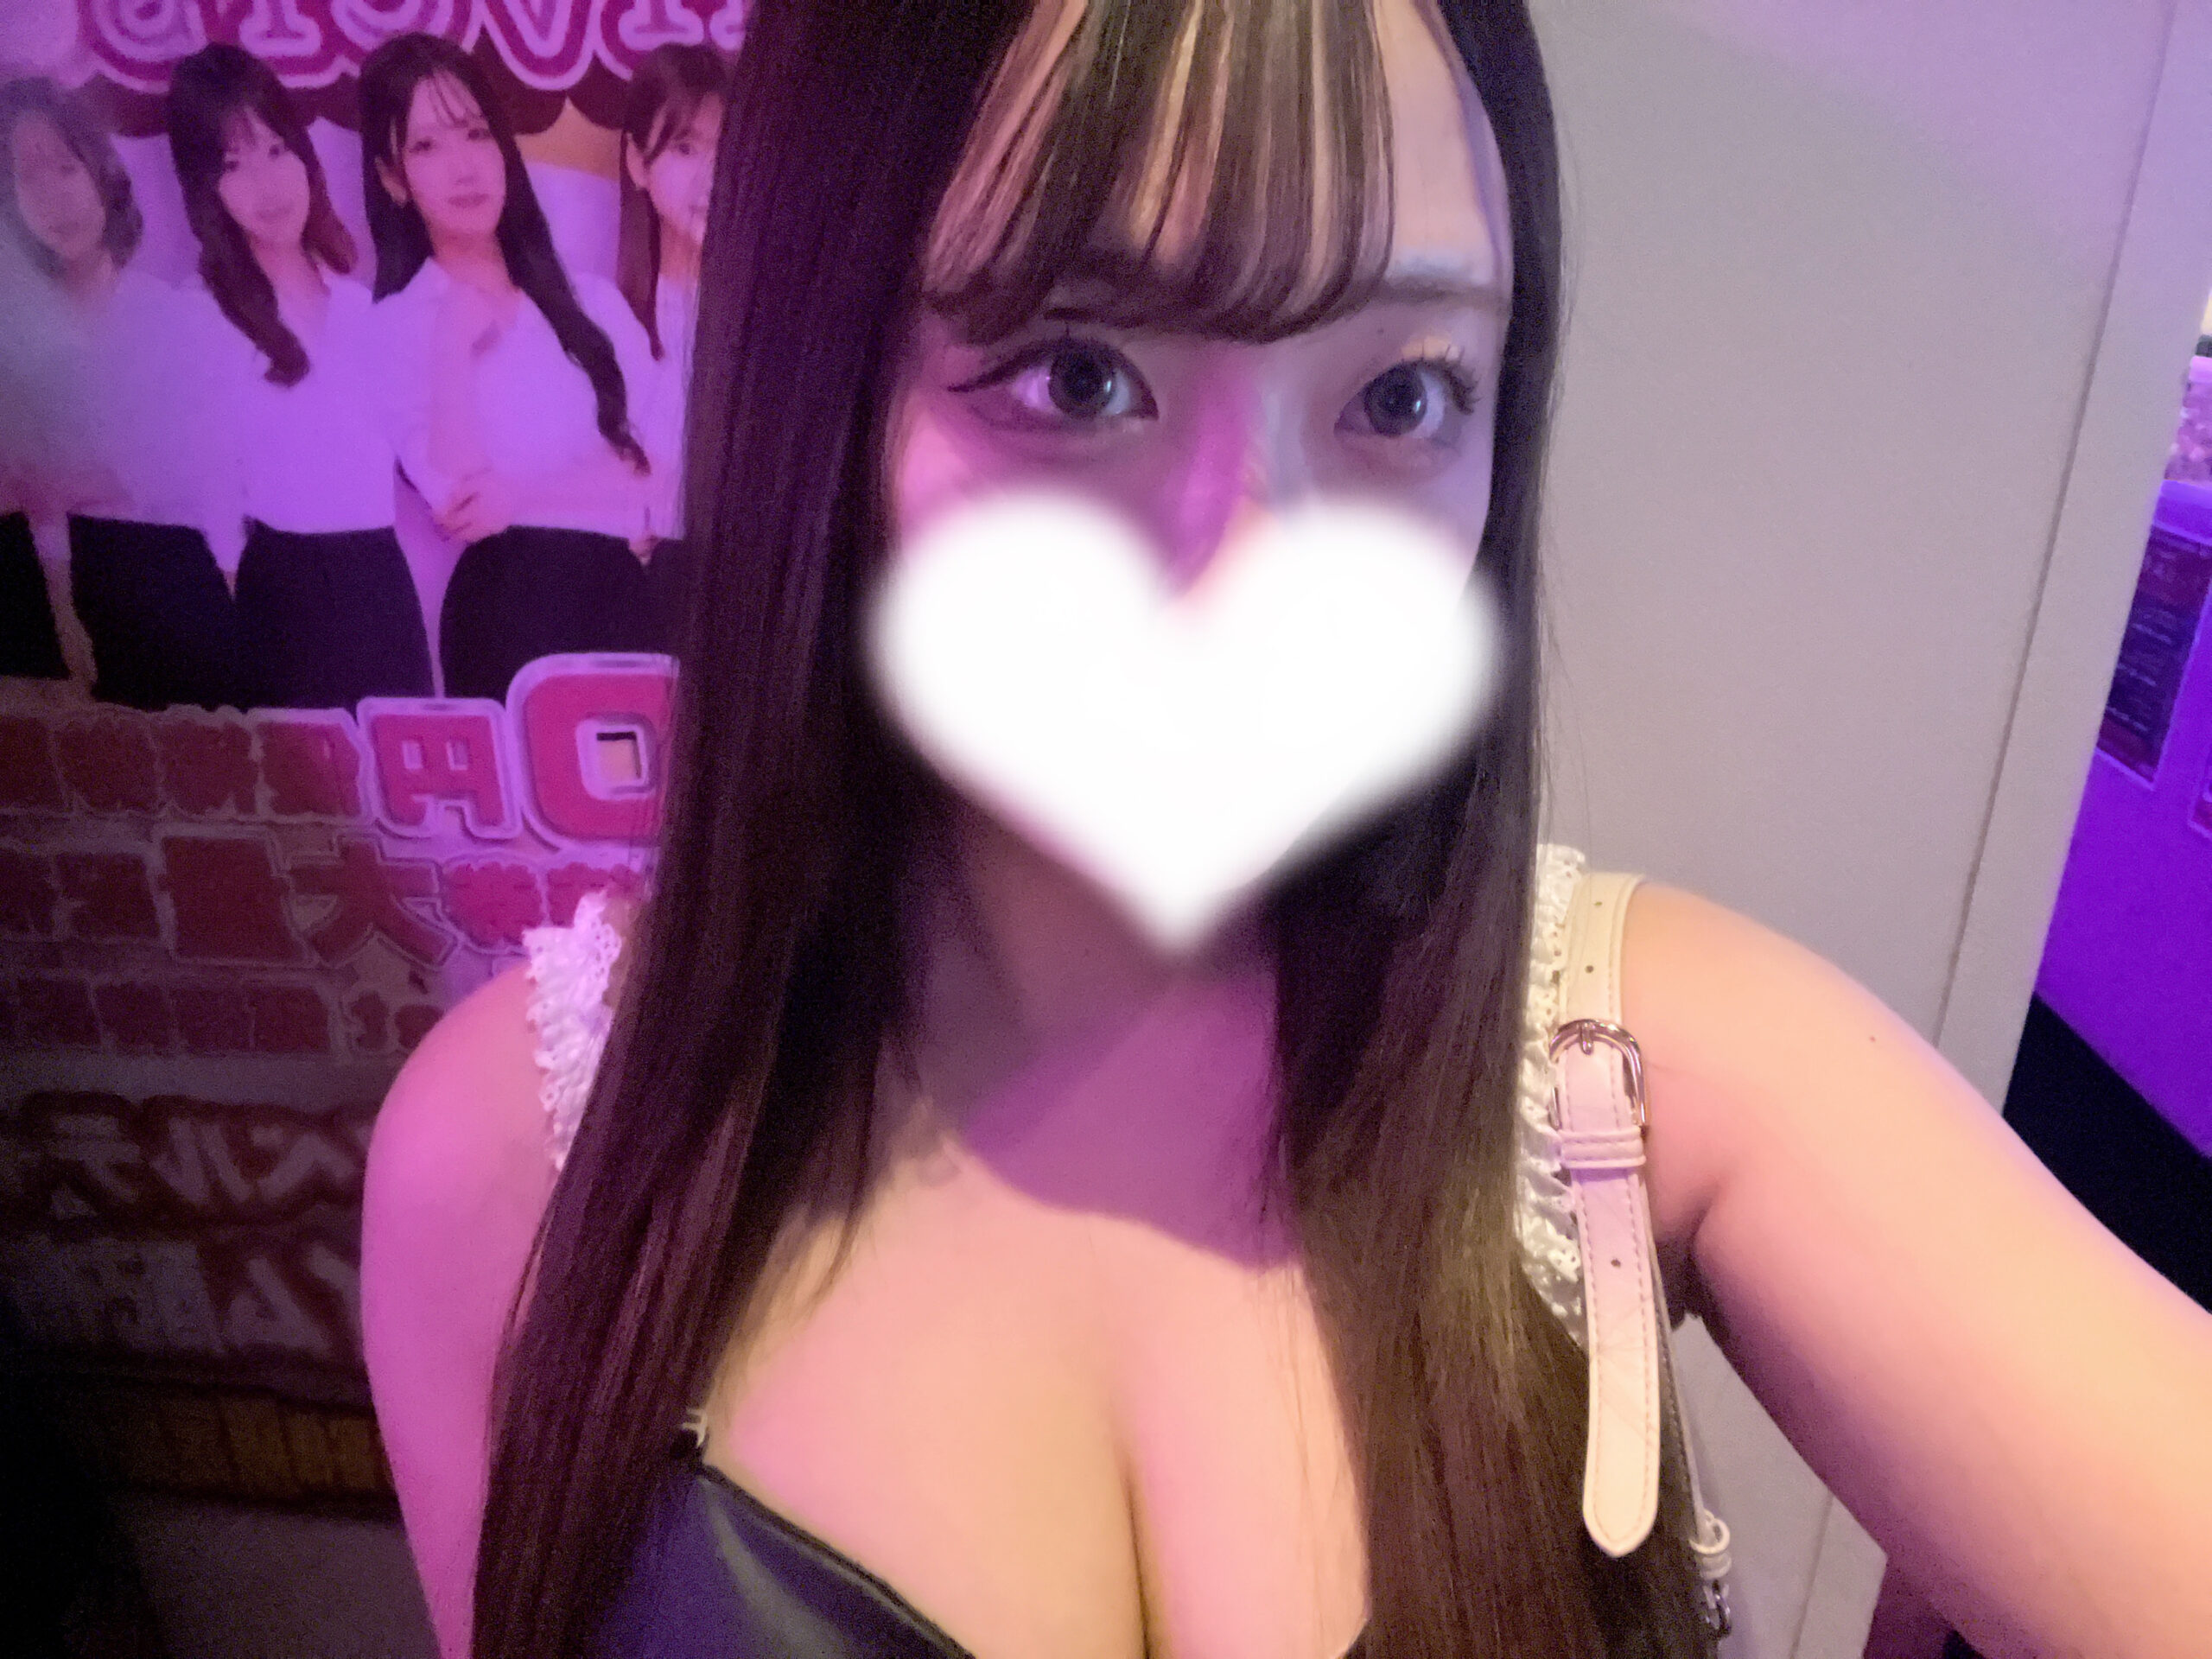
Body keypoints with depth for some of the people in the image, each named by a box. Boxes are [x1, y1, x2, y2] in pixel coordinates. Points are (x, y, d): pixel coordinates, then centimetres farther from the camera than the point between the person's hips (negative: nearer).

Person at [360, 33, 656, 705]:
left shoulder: (591, 301, 11)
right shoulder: (395, 326, 1)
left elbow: (662, 466, 0)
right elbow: (457, 495, -13)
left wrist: (525, 494, -9)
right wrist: (453, 344, -12)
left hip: (623, 597, 3)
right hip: (504, 613, -3)